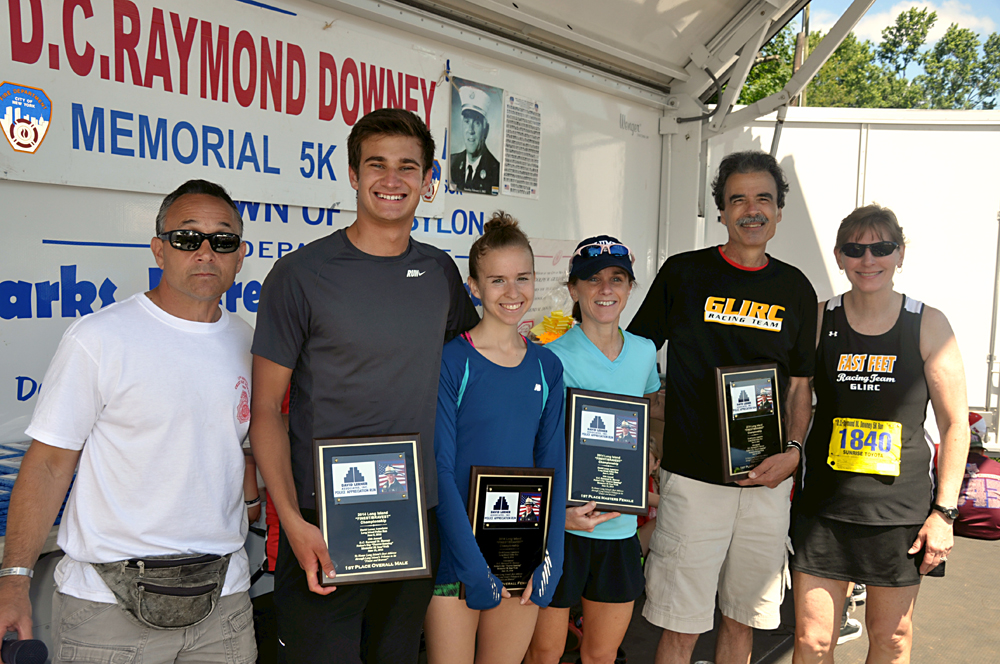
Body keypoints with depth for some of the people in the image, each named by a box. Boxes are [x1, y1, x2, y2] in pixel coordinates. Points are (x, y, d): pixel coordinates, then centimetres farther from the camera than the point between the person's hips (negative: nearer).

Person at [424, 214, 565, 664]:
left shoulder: (547, 367, 4)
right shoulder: (451, 361, -10)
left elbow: (553, 465, 6)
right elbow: (440, 468, -12)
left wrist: (549, 559, -2)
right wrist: (476, 566, -15)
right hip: (458, 552, -4)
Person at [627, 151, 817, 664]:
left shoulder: (795, 288, 8)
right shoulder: (683, 273, -1)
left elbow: (799, 384, 13)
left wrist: (793, 450, -3)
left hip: (767, 480, 3)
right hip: (693, 476, -3)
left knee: (741, 622, 15)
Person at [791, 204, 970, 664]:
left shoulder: (928, 325, -2)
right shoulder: (817, 321, 0)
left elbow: (955, 424, 1)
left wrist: (943, 512, -3)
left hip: (901, 510, 0)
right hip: (823, 505, 0)